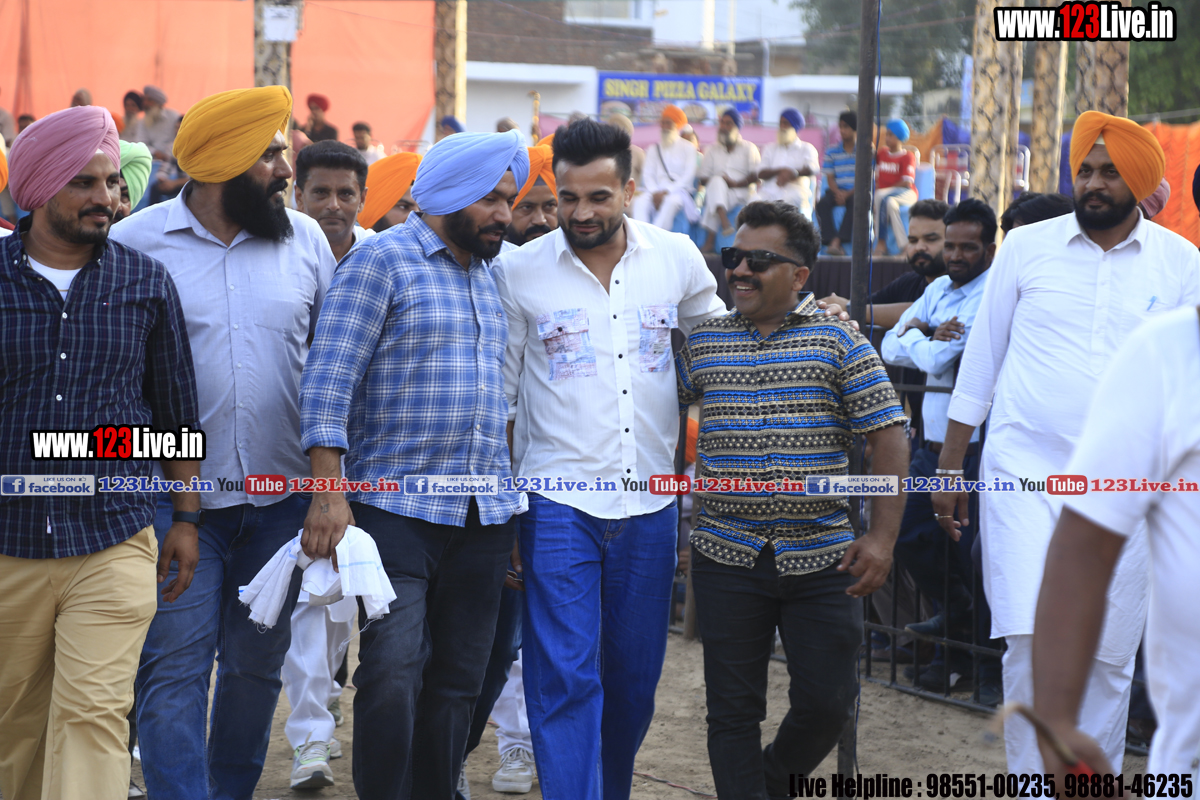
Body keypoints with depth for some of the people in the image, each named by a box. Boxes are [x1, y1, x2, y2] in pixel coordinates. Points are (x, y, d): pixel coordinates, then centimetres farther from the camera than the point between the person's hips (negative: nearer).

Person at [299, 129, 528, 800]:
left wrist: (512, 506, 19)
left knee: (458, 683, 7)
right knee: (393, 675, -15)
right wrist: (328, 493, -18)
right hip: (398, 509, -6)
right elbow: (329, 381, -10)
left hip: (485, 518, 6)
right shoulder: (382, 260, -4)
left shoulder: (489, 276, 17)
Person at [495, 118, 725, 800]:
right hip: (559, 504, -2)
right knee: (565, 679, -8)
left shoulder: (677, 259, 3)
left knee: (635, 679, 12)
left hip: (651, 505, 3)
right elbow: (498, 395, 4)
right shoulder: (518, 271, -1)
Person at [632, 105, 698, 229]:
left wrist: (667, 191, -13)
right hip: (657, 191, 3)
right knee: (640, 202, -32)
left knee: (672, 201, -39)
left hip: (679, 191, -3)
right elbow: (648, 174, 9)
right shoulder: (653, 149, 20)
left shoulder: (687, 148, 11)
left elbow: (688, 176, 0)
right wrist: (655, 193, -12)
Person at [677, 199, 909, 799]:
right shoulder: (702, 342, 6)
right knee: (733, 710, 4)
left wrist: (882, 537, -10)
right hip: (727, 554, 1)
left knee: (828, 701, 3)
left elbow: (889, 438, -3)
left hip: (822, 558, -1)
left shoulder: (838, 342, 0)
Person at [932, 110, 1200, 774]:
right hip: (1024, 471, -1)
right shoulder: (1027, 247, 5)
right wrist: (949, 467, 8)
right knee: (1032, 640, -13)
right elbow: (981, 358, 10)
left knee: (1107, 657, 3)